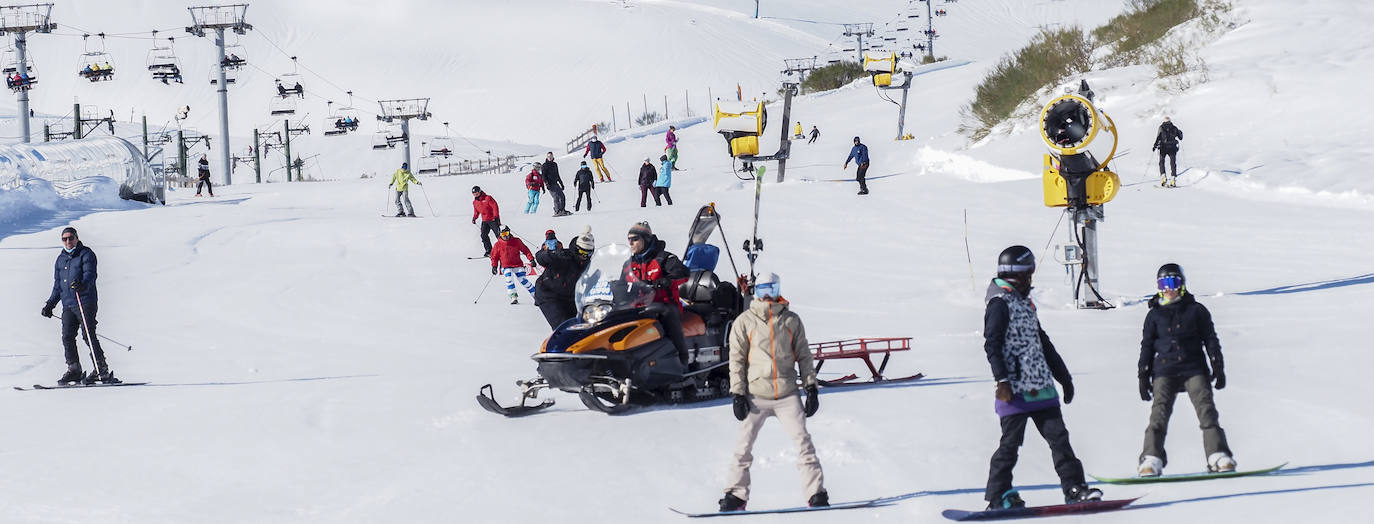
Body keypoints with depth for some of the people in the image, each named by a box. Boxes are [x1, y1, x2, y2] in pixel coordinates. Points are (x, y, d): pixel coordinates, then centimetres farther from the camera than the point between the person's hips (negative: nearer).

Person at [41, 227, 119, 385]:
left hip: (85, 302, -6)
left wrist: (82, 284, -36)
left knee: (88, 335, -13)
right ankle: (74, 370, 5)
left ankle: (101, 369, -11)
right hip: (68, 305, 6)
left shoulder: (86, 254, 1)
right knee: (67, 337, -2)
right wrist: (50, 304, 20)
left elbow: (90, 274, -15)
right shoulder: (61, 260, 21)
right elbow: (57, 285, 27)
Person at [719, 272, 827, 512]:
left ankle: (816, 493, -3)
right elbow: (736, 359, 3)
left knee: (803, 441, -5)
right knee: (744, 445, -3)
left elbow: (804, 355, 13)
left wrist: (811, 387, 6)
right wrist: (738, 394, -3)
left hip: (788, 394, 1)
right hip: (756, 394, -1)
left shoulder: (791, 321, 8)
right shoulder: (745, 321, 3)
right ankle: (736, 494, 6)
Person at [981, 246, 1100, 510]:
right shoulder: (1001, 303, -7)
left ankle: (1074, 488, 4)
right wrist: (1002, 380, -24)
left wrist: (1064, 376, 27)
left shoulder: (1024, 302, 20)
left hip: (1040, 387, 8)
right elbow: (992, 344, -15)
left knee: (1058, 436, 3)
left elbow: (1042, 342, 26)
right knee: (1011, 441, -4)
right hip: (1016, 389, -8)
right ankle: (998, 496, 3)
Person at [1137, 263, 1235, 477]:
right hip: (1164, 371, 0)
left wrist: (1218, 367, 3)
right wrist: (1143, 376, 9)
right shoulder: (1154, 315, 13)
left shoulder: (1196, 310, 10)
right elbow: (1147, 346, 15)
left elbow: (1210, 339, 11)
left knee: (1206, 409, -11)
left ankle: (1217, 455, -11)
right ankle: (1151, 459, -13)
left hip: (1194, 369, 0)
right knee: (1160, 411, -12)